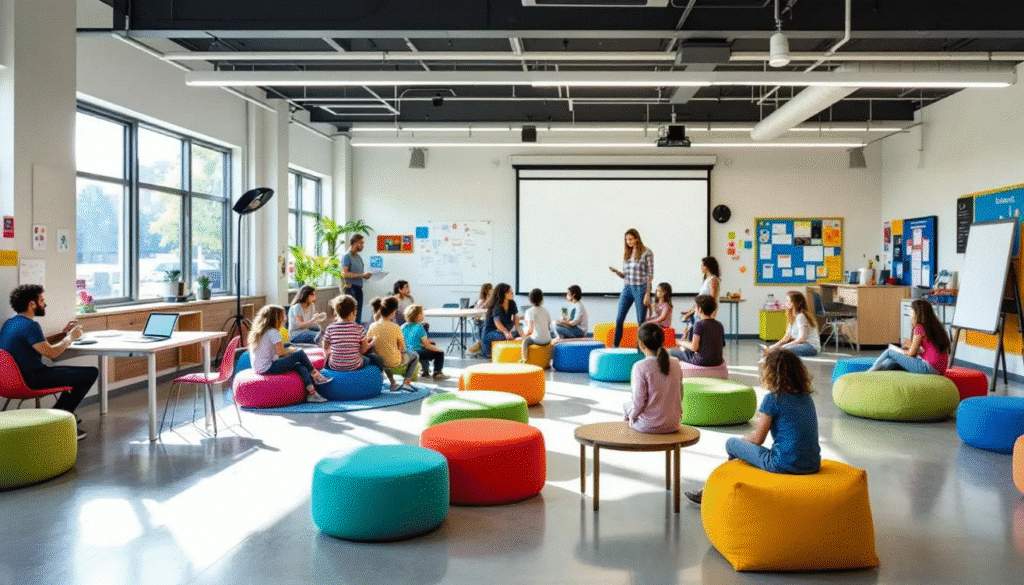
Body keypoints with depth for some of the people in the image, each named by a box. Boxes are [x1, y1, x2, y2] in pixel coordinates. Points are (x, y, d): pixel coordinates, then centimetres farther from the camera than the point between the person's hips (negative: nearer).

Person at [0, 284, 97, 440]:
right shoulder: (29, 326, -21)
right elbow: (51, 352, -22)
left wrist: (63, 333, 15)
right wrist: (70, 337, -6)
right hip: (33, 379, -11)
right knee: (91, 373, -8)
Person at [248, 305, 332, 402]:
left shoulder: (257, 332, 16)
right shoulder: (273, 332, -12)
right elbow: (280, 352, -18)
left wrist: (288, 351, 10)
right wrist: (291, 350, 3)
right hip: (268, 368, -10)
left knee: (300, 366, 7)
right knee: (300, 353, -8)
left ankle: (311, 393, -3)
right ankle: (316, 375, 11)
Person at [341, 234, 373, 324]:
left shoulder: (359, 257, 18)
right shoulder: (347, 256, -6)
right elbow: (344, 273, -17)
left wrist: (366, 276, 6)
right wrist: (361, 275, -19)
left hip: (359, 287, 8)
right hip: (351, 287, -8)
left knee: (358, 315, 8)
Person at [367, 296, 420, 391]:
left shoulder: (373, 326, -12)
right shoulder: (395, 328, -20)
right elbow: (402, 348, -12)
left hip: (379, 362, 4)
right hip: (394, 362, -4)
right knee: (415, 356, 23)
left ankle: (393, 383, 39)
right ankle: (406, 382, 12)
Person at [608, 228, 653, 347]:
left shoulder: (646, 253, -5)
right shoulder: (626, 254, 12)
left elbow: (650, 275, -7)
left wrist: (647, 294, -12)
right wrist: (616, 271, -6)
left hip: (640, 288, -5)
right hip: (627, 288, 5)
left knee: (641, 321, 1)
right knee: (619, 320, 1)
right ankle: (615, 346, 7)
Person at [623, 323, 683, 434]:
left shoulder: (640, 367, -19)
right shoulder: (675, 364, -2)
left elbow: (639, 401, -17)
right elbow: (680, 396, 7)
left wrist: (631, 415, 1)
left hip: (647, 426, -5)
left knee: (625, 405, 24)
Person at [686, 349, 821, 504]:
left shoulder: (773, 398, -10)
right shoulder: (806, 397, 10)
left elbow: (758, 439, -4)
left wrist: (742, 439, 16)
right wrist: (764, 422, 27)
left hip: (786, 465, -7)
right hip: (813, 465, 8)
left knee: (732, 444, 11)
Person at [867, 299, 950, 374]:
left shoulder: (919, 328, -11)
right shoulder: (935, 326, 15)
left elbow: (910, 353, -5)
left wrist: (894, 348, 12)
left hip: (929, 367, -9)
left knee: (890, 352, 2)